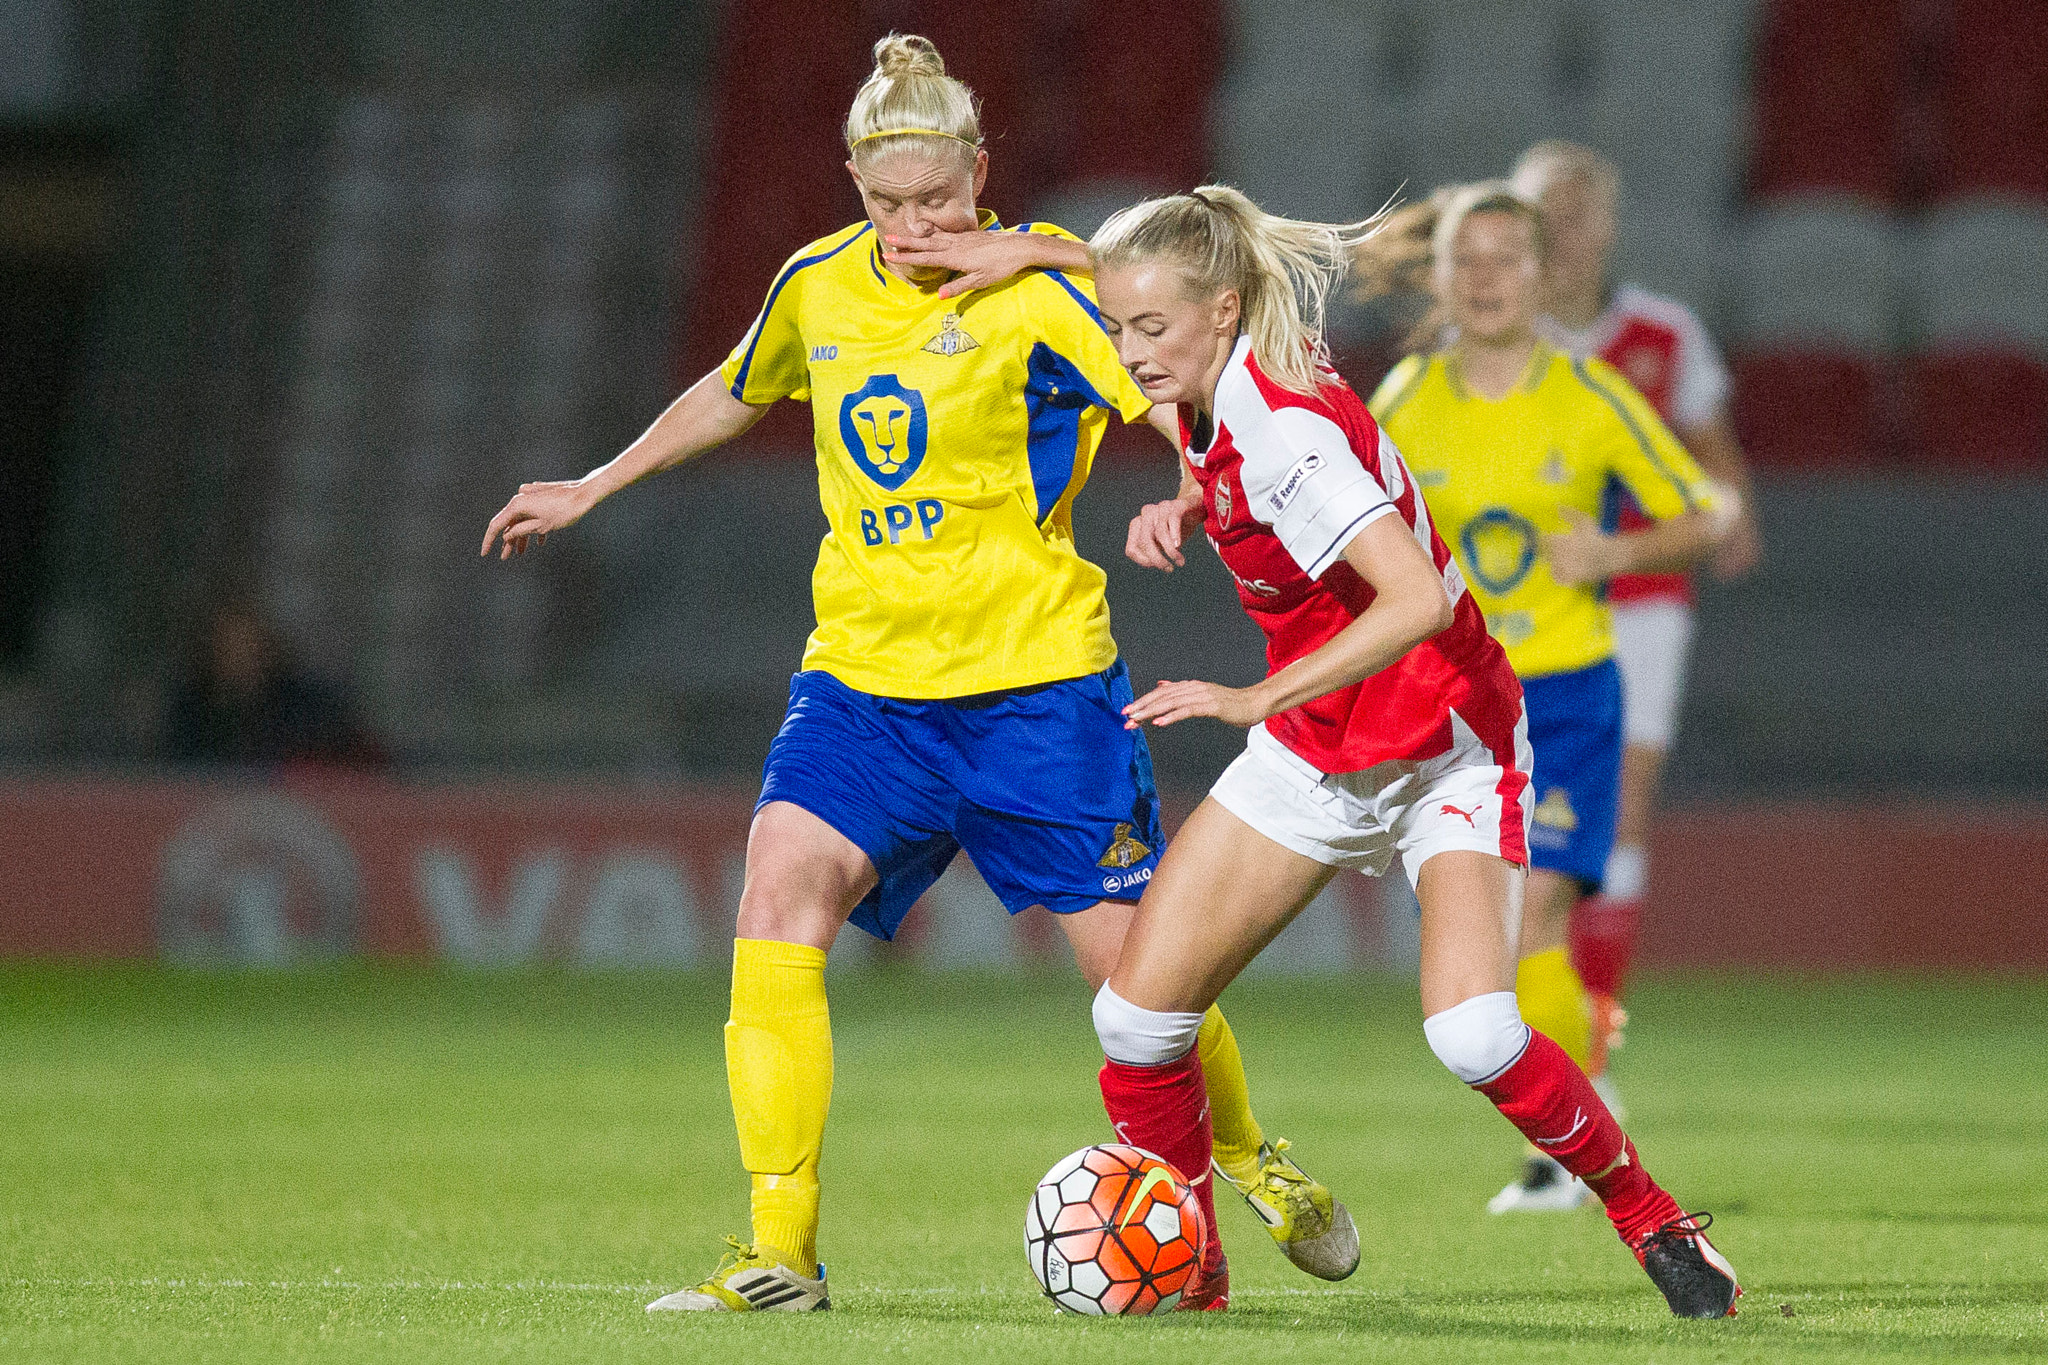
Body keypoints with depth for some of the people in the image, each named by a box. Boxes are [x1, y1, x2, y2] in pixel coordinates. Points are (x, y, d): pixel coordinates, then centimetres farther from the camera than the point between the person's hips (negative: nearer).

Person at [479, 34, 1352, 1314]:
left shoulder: (1036, 289, -10)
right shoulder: (818, 286, 6)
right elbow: (737, 392, 26)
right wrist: (595, 487, 33)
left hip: (1038, 677, -4)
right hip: (865, 673, 4)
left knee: (1129, 952, 0)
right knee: (782, 884, -19)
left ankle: (1249, 1155, 32)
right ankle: (779, 1251, -18)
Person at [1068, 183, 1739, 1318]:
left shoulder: (1282, 428, -29)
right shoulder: (1217, 388, -4)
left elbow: (1417, 598, -40)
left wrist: (1256, 699, -40)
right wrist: (1183, 508, 1)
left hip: (1443, 748, -8)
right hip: (1316, 750, 8)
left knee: (1470, 1031, -28)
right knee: (1136, 1014, -4)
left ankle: (1653, 1222, -5)